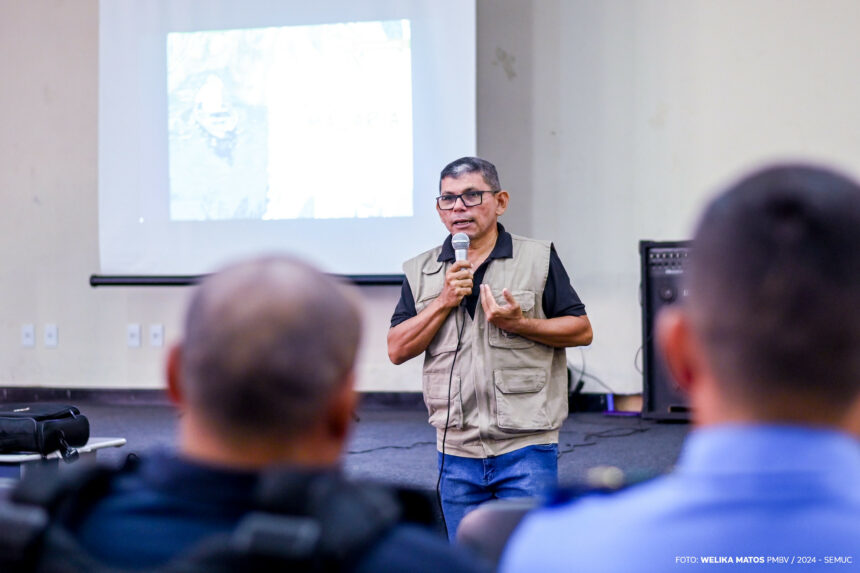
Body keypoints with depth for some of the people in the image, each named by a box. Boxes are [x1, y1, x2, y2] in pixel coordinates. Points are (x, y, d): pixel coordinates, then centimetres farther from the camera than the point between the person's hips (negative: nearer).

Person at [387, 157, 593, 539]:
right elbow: (397, 350, 2)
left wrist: (520, 324, -15)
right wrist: (444, 303, -10)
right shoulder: (420, 273, 10)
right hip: (457, 452, 4)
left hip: (526, 448, -4)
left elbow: (581, 331, 0)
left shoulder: (538, 259, 2)